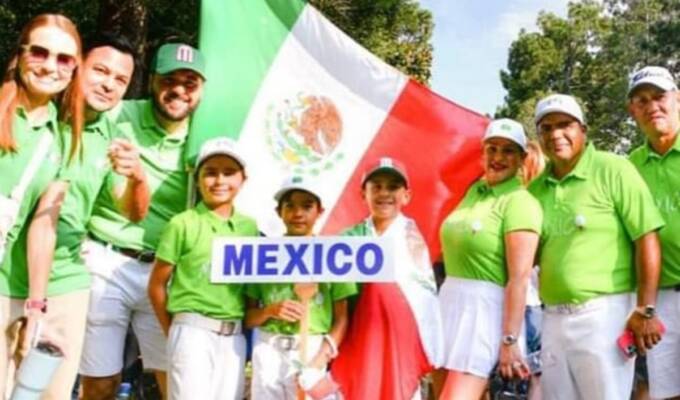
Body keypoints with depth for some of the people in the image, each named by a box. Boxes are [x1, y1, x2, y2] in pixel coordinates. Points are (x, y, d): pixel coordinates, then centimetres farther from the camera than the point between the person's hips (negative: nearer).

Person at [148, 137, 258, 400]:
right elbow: (156, 285, -1)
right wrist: (174, 332, 0)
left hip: (234, 336, 5)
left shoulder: (249, 227, 9)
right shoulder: (183, 224, -4)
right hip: (193, 333, -4)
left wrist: (245, 326, 6)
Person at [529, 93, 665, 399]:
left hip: (604, 313, -6)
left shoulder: (613, 170, -6)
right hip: (553, 318, 6)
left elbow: (647, 240, -10)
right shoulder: (536, 189, 10)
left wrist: (645, 311, -15)